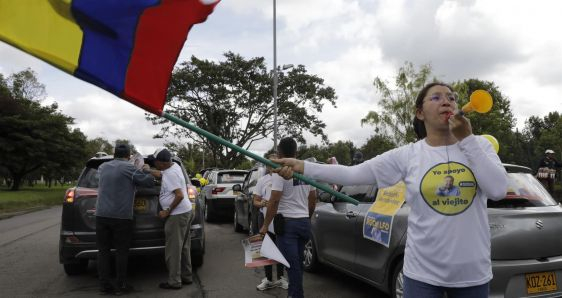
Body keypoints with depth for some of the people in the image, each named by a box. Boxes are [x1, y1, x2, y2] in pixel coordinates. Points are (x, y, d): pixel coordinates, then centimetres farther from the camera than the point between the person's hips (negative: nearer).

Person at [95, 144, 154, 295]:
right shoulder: (129, 168, -7)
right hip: (122, 216, -4)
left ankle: (105, 285, 13)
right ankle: (121, 285, 11)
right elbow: (149, 182, -6)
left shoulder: (103, 167, 11)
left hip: (101, 215, 5)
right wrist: (147, 172, 14)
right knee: (121, 251, 5)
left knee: (103, 251, 9)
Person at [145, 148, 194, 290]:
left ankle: (174, 282, 7)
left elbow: (179, 196, -24)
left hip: (177, 215, -10)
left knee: (173, 250, -1)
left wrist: (167, 211, -15)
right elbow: (159, 174, 27)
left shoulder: (170, 174, -19)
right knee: (184, 247, 16)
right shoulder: (174, 165, 8)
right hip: (186, 212, 10)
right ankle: (187, 277, 25)